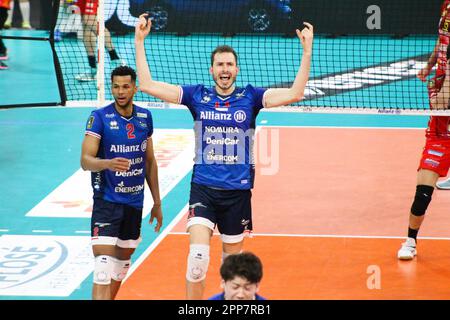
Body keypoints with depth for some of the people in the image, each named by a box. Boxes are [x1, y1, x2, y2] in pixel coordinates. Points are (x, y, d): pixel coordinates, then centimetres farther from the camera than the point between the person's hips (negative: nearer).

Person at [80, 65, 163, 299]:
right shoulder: (99, 117, -10)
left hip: (135, 202, 5)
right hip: (107, 201, -5)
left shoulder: (145, 117, 5)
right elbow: (85, 160, -17)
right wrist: (108, 163, -38)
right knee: (104, 264, -15)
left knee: (123, 261, 15)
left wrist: (157, 203, 15)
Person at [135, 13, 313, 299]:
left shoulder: (250, 96, 2)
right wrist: (139, 42, -3)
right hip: (203, 188, -1)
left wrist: (307, 51, -14)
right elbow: (148, 85, 0)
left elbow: (294, 94, -7)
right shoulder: (197, 96, 3)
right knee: (198, 254, -16)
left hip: (238, 191, 1)